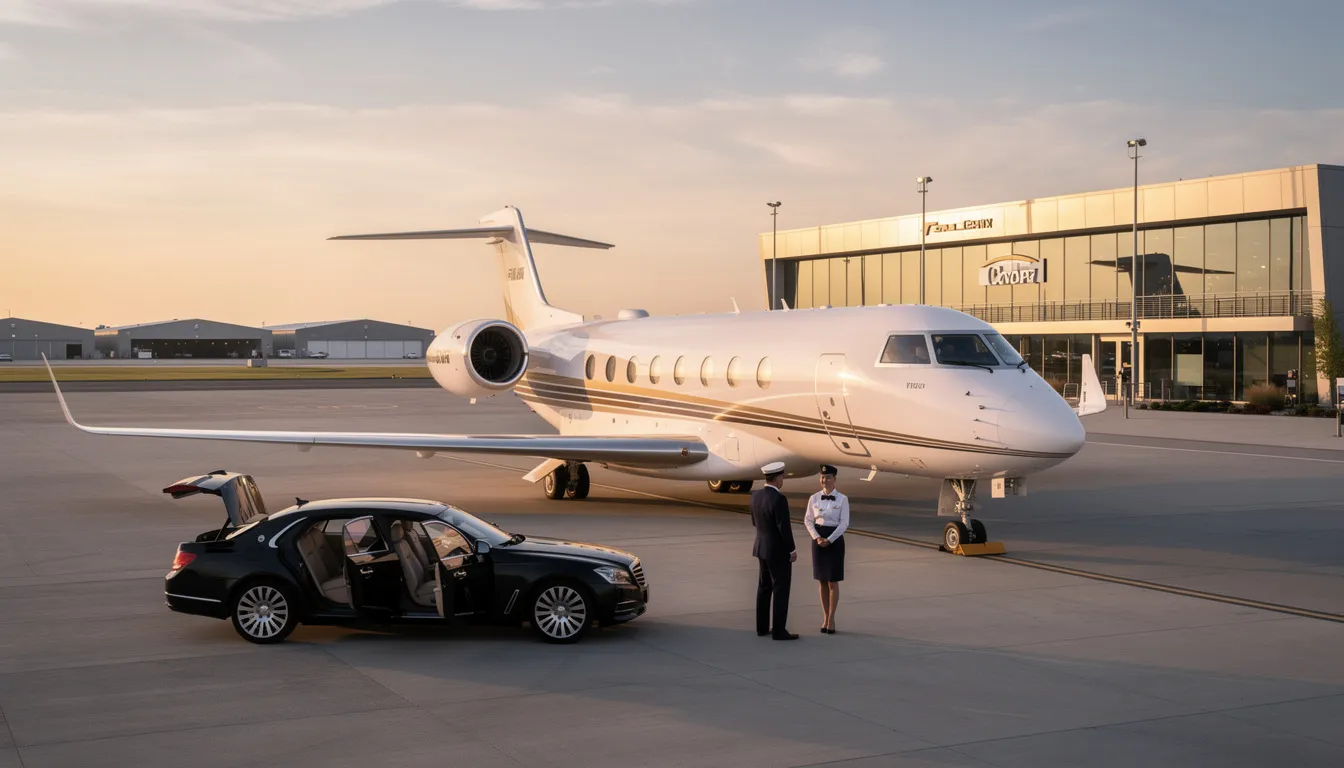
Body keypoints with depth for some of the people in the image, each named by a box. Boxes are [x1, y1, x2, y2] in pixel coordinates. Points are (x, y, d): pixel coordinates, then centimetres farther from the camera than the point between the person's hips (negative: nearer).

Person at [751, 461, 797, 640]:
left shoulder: (756, 496, 2)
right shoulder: (779, 499, -23)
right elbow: (784, 528, -22)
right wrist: (793, 550, -11)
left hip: (762, 548, 8)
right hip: (778, 551, -8)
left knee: (764, 588, 15)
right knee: (781, 591, -1)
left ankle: (762, 627, 20)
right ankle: (779, 631, 2)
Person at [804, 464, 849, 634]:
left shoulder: (842, 499, -6)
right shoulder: (814, 498, 2)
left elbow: (844, 523, -8)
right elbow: (808, 520, 4)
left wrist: (829, 540, -15)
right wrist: (817, 538, -10)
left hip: (835, 540, -3)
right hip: (818, 540, 3)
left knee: (833, 582, 0)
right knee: (822, 581, 8)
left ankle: (831, 618, 9)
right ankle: (825, 618, 16)